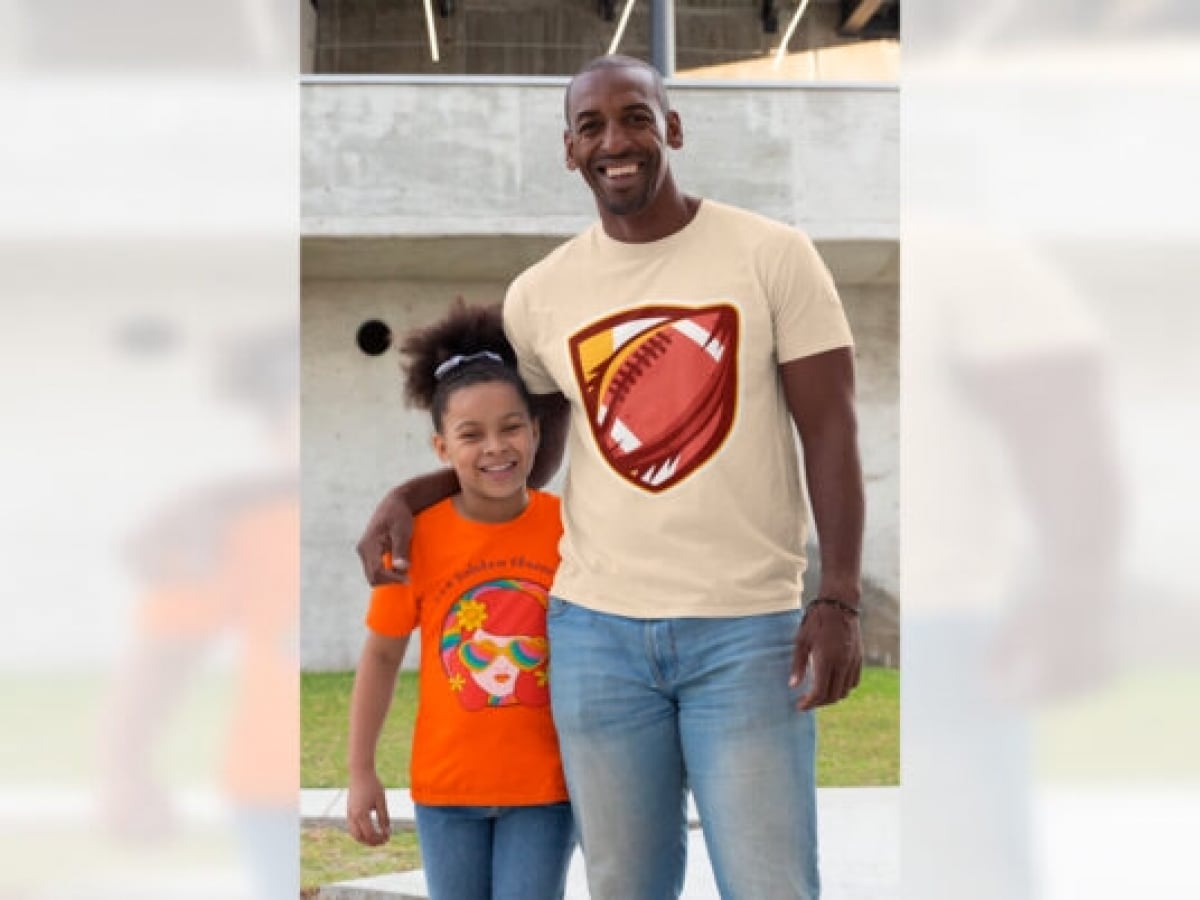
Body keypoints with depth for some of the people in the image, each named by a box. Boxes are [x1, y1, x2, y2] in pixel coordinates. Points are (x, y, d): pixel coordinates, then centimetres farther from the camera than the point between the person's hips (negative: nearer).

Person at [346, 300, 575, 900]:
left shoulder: (572, 528, -10)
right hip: (447, 783, 1)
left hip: (545, 781, -1)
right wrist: (361, 771, 0)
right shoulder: (417, 535, -11)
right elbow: (382, 654, 0)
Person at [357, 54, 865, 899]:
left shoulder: (773, 255, -2)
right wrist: (412, 494, 4)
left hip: (748, 629, -2)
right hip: (596, 629, 3)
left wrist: (839, 597, -13)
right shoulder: (538, 296, 6)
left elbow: (830, 432, -4)